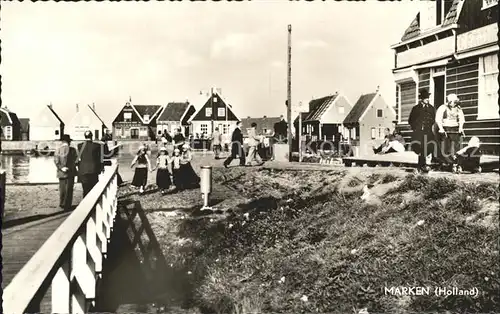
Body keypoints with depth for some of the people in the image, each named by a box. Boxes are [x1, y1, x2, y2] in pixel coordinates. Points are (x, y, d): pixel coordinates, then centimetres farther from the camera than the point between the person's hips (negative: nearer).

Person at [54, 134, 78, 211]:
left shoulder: (57, 150, 0)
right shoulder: (72, 150, -9)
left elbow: (56, 161, -6)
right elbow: (75, 160, -7)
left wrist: (62, 168, -8)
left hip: (61, 173, 4)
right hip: (70, 172, -4)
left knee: (62, 189, 17)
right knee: (69, 190, 2)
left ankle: (62, 204, 24)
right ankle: (67, 206, 4)